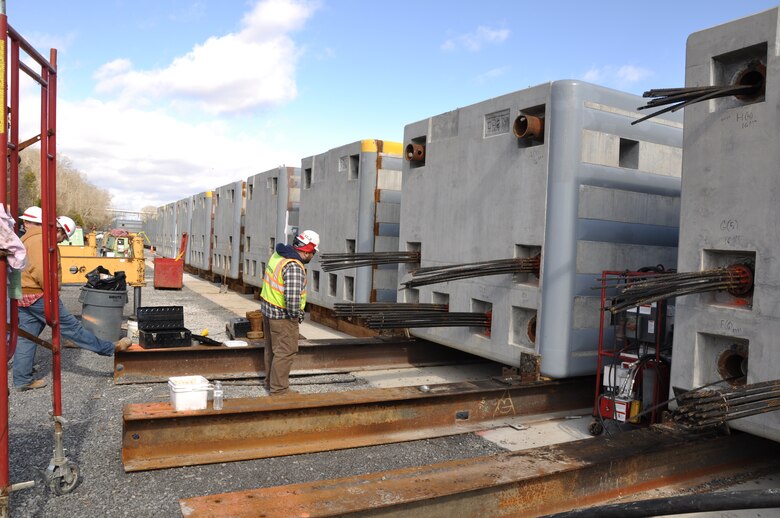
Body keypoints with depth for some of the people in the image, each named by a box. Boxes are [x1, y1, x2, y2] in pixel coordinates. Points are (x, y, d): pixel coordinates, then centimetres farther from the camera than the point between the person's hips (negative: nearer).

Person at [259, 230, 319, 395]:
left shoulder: (278, 255, 3)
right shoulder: (294, 267, -26)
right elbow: (292, 296, -34)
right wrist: (296, 315, -16)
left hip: (267, 307, 10)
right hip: (282, 315, -10)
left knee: (271, 348, 21)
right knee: (286, 352, 3)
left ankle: (270, 382, 37)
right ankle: (279, 389, 12)